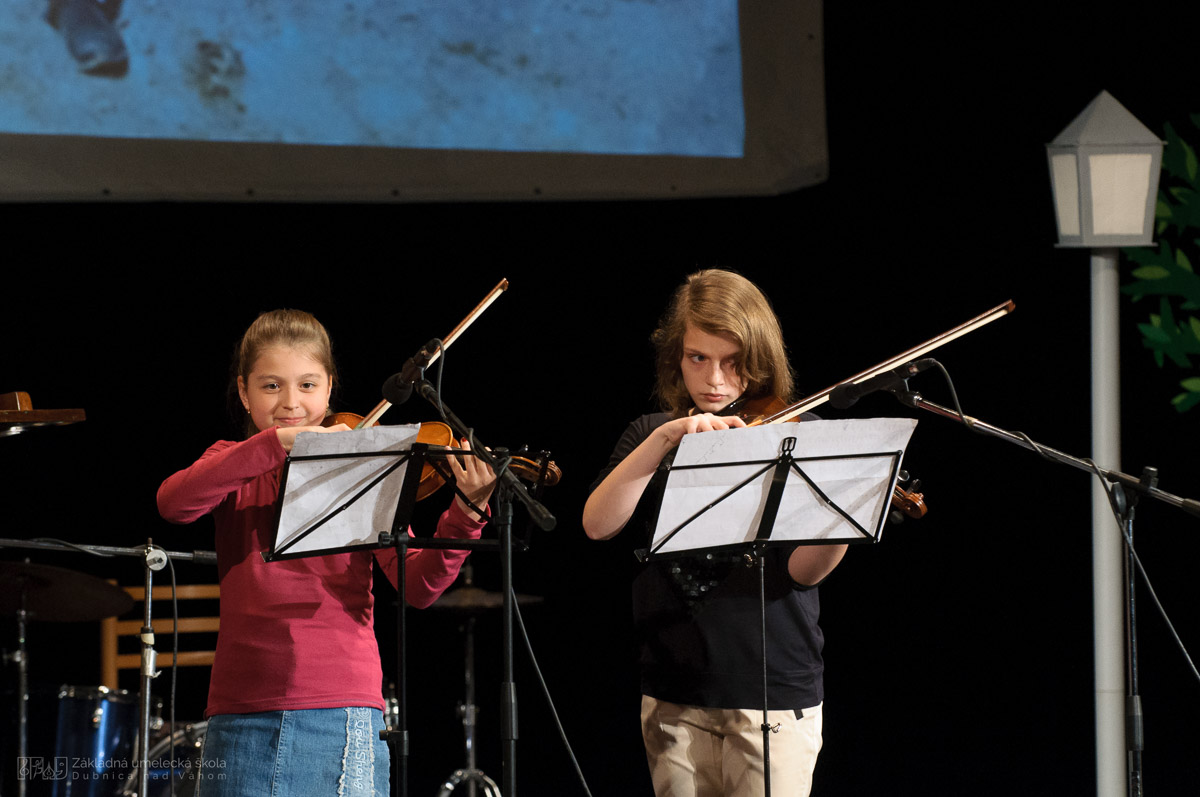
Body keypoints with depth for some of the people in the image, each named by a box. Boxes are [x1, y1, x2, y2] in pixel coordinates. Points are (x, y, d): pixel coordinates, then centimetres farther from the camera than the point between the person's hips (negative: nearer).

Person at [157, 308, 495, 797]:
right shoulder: (233, 464, 11)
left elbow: (417, 585, -6)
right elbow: (173, 504, -13)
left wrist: (464, 517, -24)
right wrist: (276, 443, -22)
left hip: (339, 715, -2)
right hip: (241, 717, 2)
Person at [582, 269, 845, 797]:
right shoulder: (652, 435, 8)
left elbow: (802, 571, -9)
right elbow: (598, 525, -9)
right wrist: (664, 438, -18)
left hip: (773, 694, -3)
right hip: (675, 700, 3)